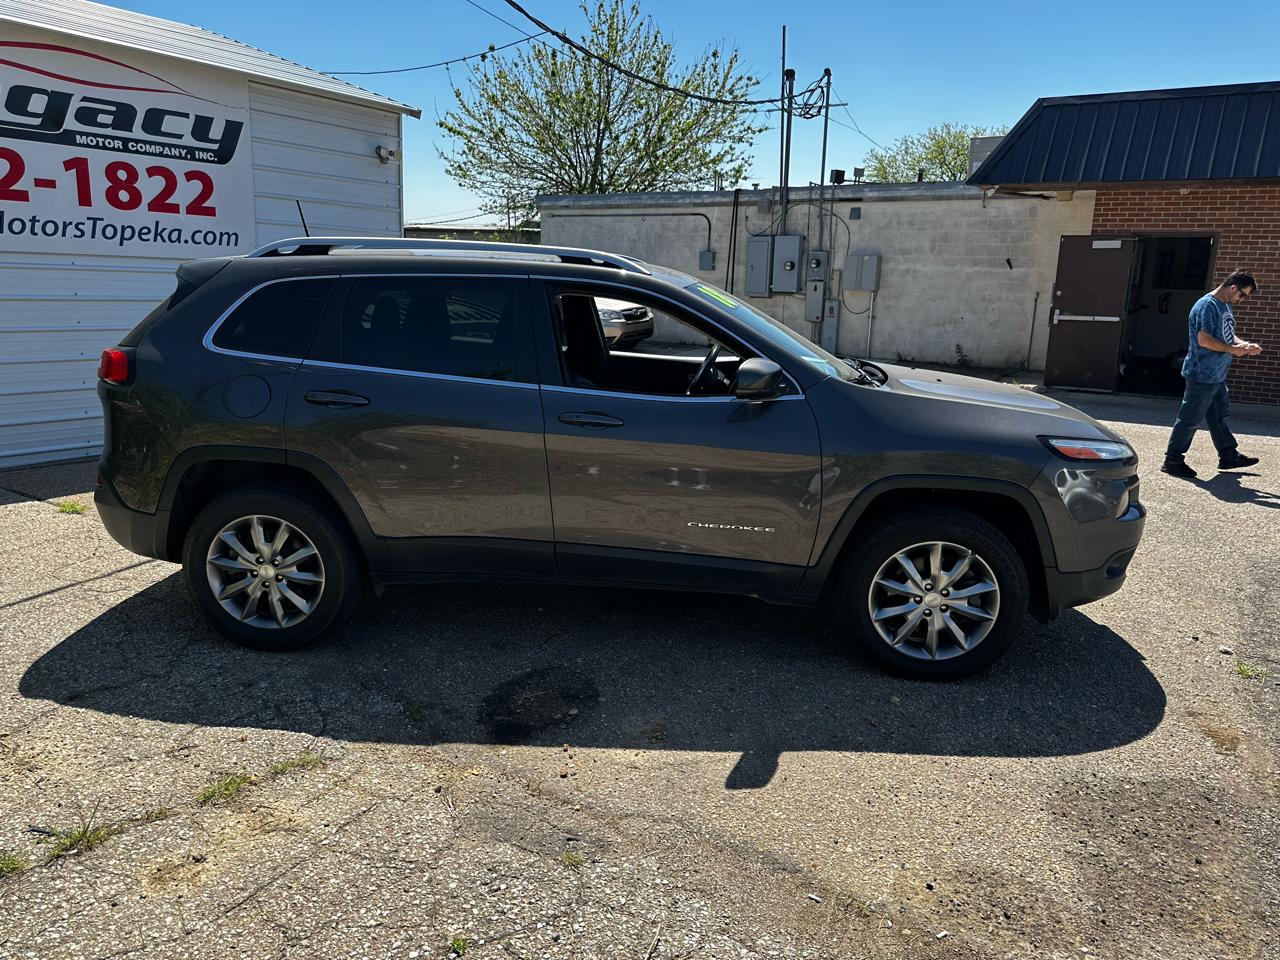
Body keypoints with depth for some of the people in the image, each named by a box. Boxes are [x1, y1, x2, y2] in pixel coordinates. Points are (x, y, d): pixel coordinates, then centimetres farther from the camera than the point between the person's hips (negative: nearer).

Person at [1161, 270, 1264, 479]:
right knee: (1190, 419, -4)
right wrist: (1233, 350, -16)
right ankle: (1173, 460, 3)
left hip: (1217, 376, 10)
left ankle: (1228, 455, 30)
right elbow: (1204, 339, -25)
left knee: (1219, 416, 19)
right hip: (1203, 375, -10)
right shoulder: (1207, 306, -17)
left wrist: (1245, 344, 4)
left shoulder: (1225, 305, 14)